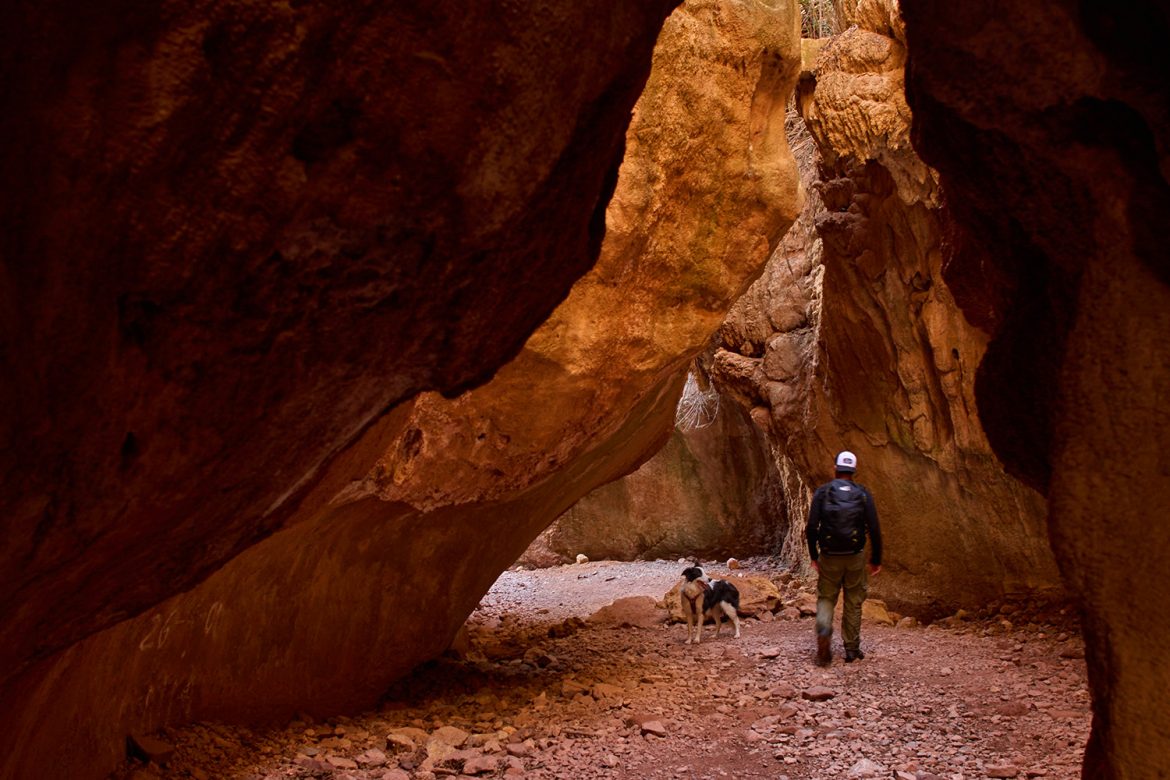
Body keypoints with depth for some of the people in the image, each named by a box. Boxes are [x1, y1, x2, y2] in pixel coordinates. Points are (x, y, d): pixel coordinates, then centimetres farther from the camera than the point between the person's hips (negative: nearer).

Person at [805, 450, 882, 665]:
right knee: (853, 603, 14)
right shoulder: (863, 494, -1)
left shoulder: (822, 492, -4)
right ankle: (852, 649, 19)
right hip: (855, 557, 1)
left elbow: (811, 527, -6)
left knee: (826, 598, 12)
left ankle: (824, 631, -16)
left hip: (829, 557, -1)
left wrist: (813, 555, 6)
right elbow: (874, 530, -3)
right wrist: (876, 559, 7)